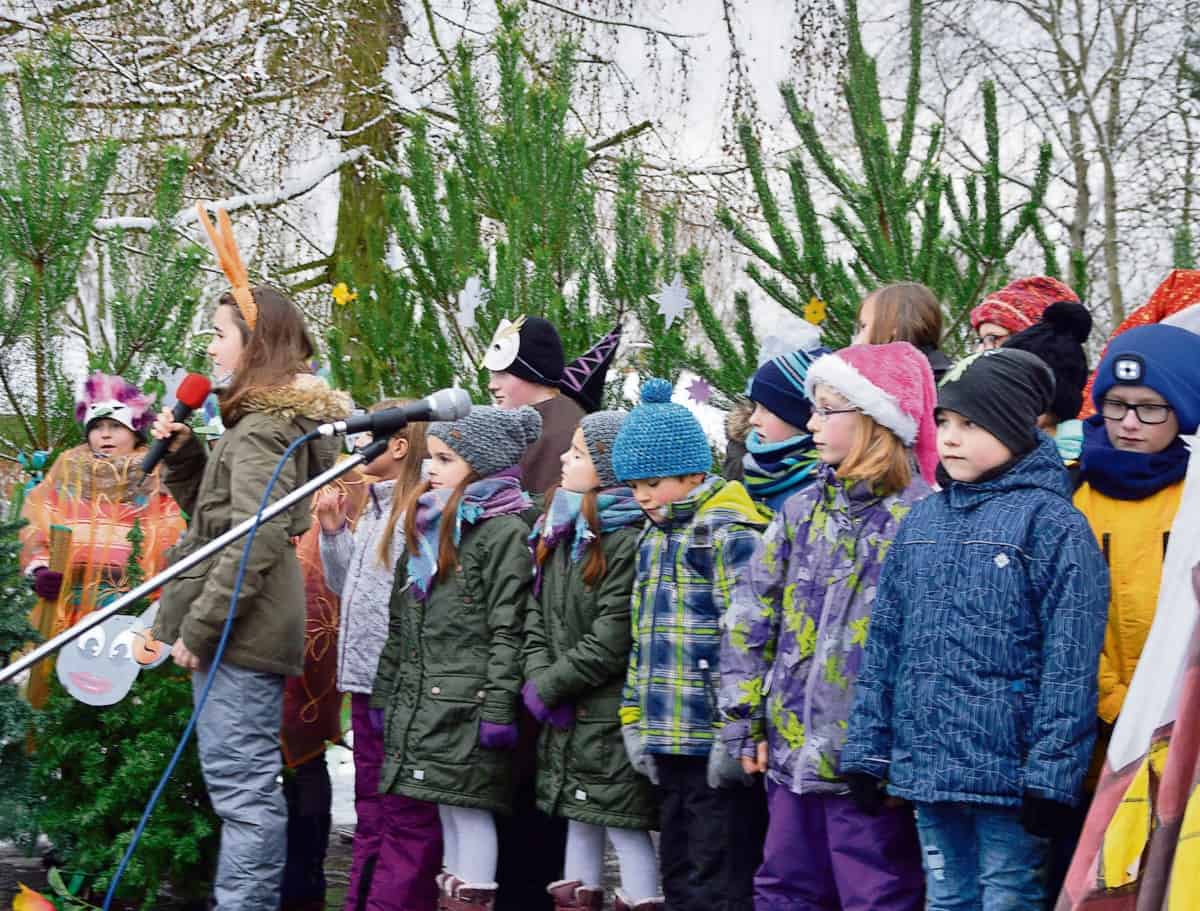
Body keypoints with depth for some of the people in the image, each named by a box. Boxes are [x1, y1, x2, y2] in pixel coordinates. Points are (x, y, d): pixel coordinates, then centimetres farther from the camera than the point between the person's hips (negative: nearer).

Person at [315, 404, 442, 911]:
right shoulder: (372, 508, 16)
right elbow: (346, 585, 23)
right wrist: (333, 531, 10)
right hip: (366, 678, 10)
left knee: (406, 812, -4)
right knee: (371, 805, 16)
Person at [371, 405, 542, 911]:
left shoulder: (504, 531, -8)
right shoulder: (428, 526, 17)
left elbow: (507, 631, -14)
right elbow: (401, 623, 20)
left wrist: (498, 709, -18)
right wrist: (384, 691, 18)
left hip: (467, 702, -8)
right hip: (420, 700, 8)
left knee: (467, 805, -6)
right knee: (446, 808, 12)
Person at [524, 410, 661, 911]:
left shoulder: (628, 540, -16)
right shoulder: (560, 531, 11)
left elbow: (611, 640, -20)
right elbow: (537, 612, 10)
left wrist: (549, 686, -14)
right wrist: (538, 676, -6)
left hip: (612, 718, -8)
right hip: (566, 718, 8)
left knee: (625, 824, -4)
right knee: (580, 819, 16)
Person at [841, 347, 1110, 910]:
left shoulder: (1052, 523, -8)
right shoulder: (921, 521, 11)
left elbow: (1070, 663, -12)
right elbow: (884, 641, 14)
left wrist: (1050, 775, -16)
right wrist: (867, 749, 9)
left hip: (1008, 772, -6)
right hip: (925, 767, 6)